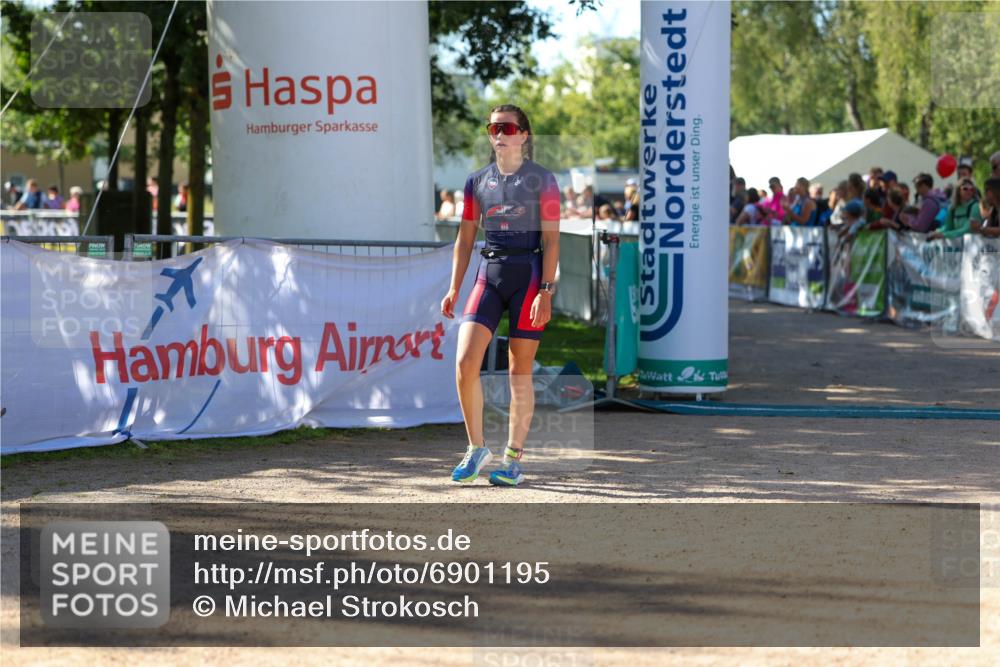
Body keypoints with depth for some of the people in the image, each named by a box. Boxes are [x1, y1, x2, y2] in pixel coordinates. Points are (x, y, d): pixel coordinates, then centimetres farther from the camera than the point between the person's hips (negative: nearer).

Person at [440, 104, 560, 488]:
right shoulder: (478, 182, 11)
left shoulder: (542, 180, -1)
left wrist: (546, 292, -13)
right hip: (488, 274, 3)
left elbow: (551, 240, -5)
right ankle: (476, 448, 3)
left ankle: (514, 460, 10)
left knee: (520, 372, 1)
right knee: (465, 362, -12)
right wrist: (454, 289, 8)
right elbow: (465, 239, 15)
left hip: (529, 276, -3)